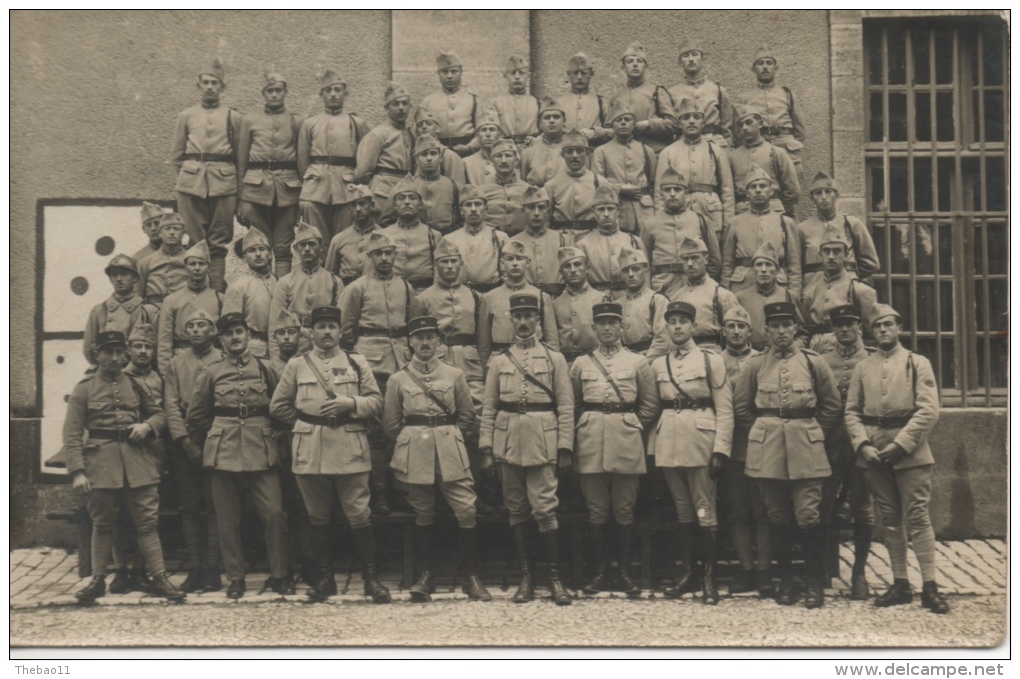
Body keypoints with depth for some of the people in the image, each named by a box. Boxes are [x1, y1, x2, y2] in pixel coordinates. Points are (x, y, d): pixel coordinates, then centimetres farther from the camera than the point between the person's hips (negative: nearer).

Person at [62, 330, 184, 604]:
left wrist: (147, 425, -4)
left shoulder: (136, 384, 11)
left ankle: (159, 578, 5)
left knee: (148, 521, 1)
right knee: (102, 523, 7)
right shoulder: (83, 389, 2)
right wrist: (77, 472, -11)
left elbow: (160, 414, 19)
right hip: (101, 461, -2)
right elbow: (71, 435, -2)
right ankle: (98, 580, 18)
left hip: (138, 460, 2)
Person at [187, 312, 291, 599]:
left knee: (274, 514, -6)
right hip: (223, 453, 0)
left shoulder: (264, 368, 8)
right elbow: (195, 416, 14)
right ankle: (235, 578, 14)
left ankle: (278, 575, 6)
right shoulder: (210, 373, 7)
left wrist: (267, 433, 8)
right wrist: (219, 434, 10)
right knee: (228, 519, 4)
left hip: (261, 451, 0)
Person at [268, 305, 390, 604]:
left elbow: (377, 402, 5)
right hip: (309, 452, 1)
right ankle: (324, 578, 19)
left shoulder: (357, 363, 10)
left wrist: (350, 404, -11)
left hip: (350, 450, -1)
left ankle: (370, 577, 5)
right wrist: (306, 422, 8)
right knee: (318, 519, 8)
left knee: (360, 516, -3)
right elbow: (278, 406, 13)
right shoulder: (295, 365, 10)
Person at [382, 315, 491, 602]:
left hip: (450, 450, 0)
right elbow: (390, 423, 10)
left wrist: (450, 437, 8)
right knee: (422, 516, 5)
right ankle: (425, 576, 15)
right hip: (415, 454, 0)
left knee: (466, 512, -6)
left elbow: (467, 415, 13)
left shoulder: (454, 374, 8)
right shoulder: (398, 379, 6)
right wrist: (412, 443, 7)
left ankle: (471, 577, 2)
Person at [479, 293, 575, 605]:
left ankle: (555, 577, 2)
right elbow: (488, 407, 10)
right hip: (508, 442, 2)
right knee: (516, 510, 6)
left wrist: (565, 446, -4)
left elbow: (566, 406, 3)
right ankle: (526, 576, 14)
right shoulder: (498, 361, 11)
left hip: (543, 442, -2)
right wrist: (486, 446, 2)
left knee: (545, 508, -8)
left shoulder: (554, 358, 7)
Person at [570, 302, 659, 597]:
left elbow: (650, 404, 9)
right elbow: (573, 404, 14)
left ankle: (626, 572, 11)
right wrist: (587, 427, 5)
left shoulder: (637, 362, 7)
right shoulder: (581, 364, 9)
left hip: (627, 441, -1)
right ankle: (600, 570, 13)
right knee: (596, 511, 4)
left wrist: (631, 427, 4)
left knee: (625, 511, 3)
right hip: (591, 442, 1)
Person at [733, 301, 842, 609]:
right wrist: (762, 433, 7)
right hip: (766, 449, 1)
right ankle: (786, 581, 17)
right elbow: (741, 407, 12)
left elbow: (832, 405, 11)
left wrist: (813, 433, 6)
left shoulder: (814, 362, 4)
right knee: (778, 518, 6)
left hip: (806, 448, -1)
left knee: (809, 517, -6)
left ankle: (815, 584, 5)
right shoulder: (754, 365, 5)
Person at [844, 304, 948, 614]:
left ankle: (930, 587, -3)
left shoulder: (918, 363, 3)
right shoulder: (862, 368, 12)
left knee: (917, 517, -6)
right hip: (873, 453, 3)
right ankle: (900, 585, 13)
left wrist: (900, 444, -15)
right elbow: (852, 412, 7)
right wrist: (863, 445, -9)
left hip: (910, 451, -3)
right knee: (890, 519, 7)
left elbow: (928, 411, -7)